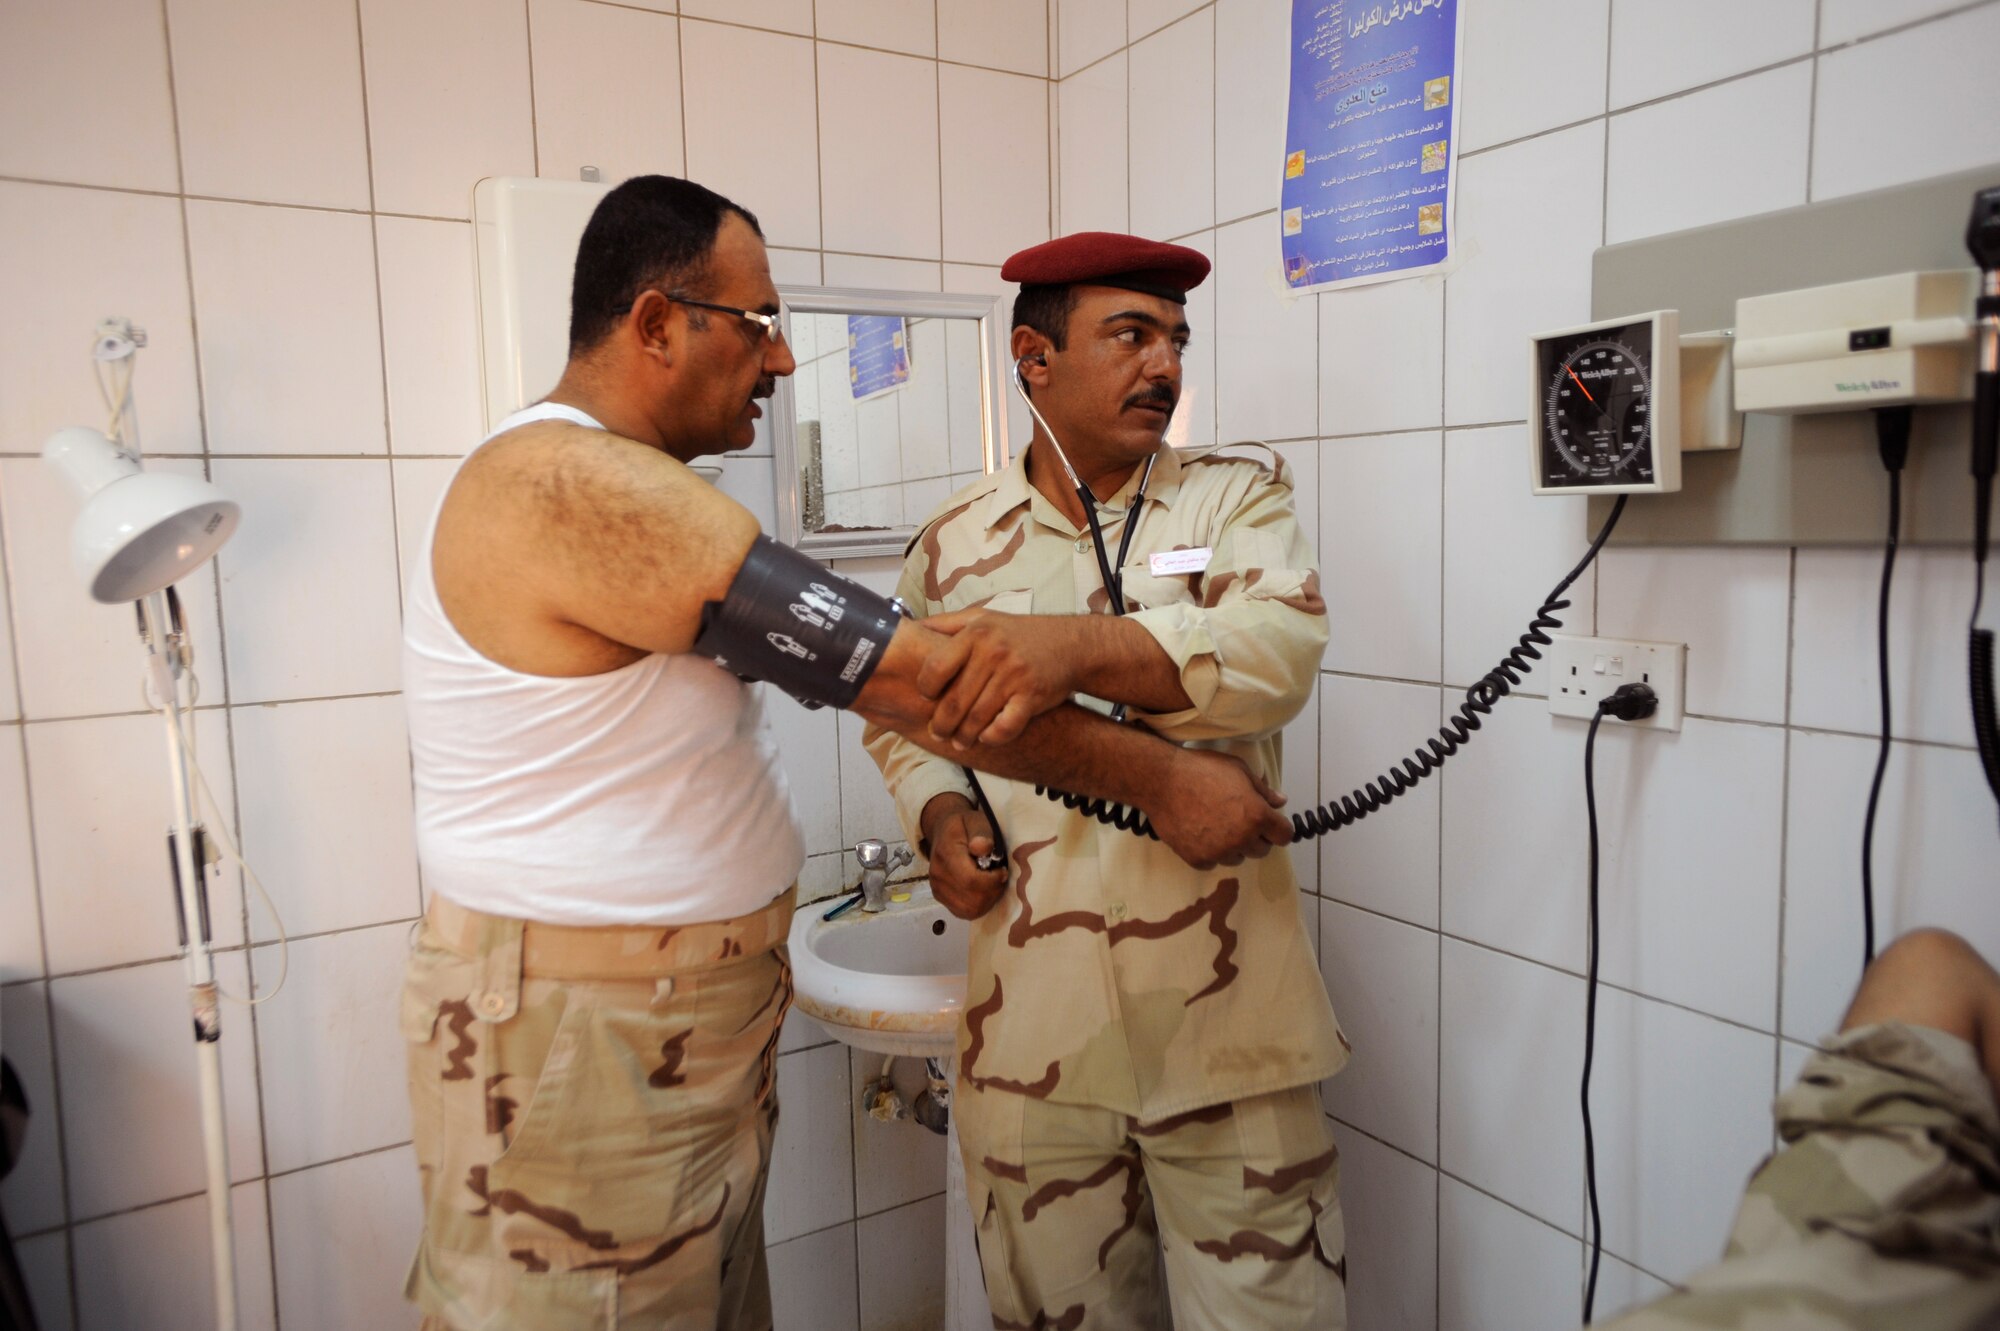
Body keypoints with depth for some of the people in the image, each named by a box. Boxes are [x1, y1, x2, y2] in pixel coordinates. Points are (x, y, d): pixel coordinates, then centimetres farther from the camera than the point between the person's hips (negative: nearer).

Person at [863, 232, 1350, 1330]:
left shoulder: (1235, 499, 0)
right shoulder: (954, 544, 6)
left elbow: (1279, 649, -20)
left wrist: (1078, 647, -37)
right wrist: (939, 811, -2)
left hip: (1226, 1026, -1)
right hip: (1030, 1035, 2)